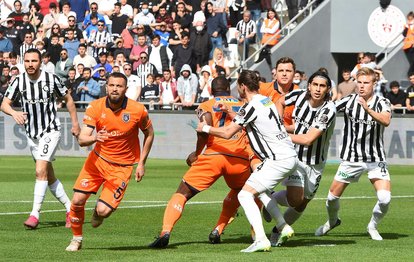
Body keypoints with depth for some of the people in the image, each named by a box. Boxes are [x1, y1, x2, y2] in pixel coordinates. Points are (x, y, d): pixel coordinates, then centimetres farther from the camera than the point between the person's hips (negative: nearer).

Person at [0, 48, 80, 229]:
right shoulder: (19, 81, -4)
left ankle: (35, 214, -19)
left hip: (51, 131, -4)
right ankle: (70, 209, 23)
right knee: (49, 177, 10)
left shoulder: (51, 79, -10)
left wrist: (75, 123, 6)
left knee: (41, 171, -19)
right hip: (32, 134, 4)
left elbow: (68, 99, 5)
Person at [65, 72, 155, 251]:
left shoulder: (137, 110, -15)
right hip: (98, 159, 2)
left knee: (103, 210, -14)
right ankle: (77, 238, 19)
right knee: (77, 200, -8)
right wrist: (94, 138, -41)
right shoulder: (96, 107, -12)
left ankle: (99, 213, 26)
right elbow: (82, 140, -17)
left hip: (122, 166, -2)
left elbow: (149, 134, 3)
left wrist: (141, 163, 1)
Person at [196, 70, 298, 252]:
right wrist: (229, 112, 27)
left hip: (278, 160, -10)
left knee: (245, 195, -11)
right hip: (291, 156, 10)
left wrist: (205, 128, 5)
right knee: (260, 191, 29)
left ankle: (261, 240, -23)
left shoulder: (251, 106, -13)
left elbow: (227, 133, -9)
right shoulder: (266, 101, 14)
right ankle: (284, 227, 23)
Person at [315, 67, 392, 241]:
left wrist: (368, 109, -41)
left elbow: (386, 121, -26)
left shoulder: (382, 103, -7)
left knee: (385, 198, -17)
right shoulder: (348, 101, -3)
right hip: (351, 159, 1)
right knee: (333, 196, 3)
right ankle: (332, 221, 36)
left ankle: (373, 226, 11)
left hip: (376, 159, -1)